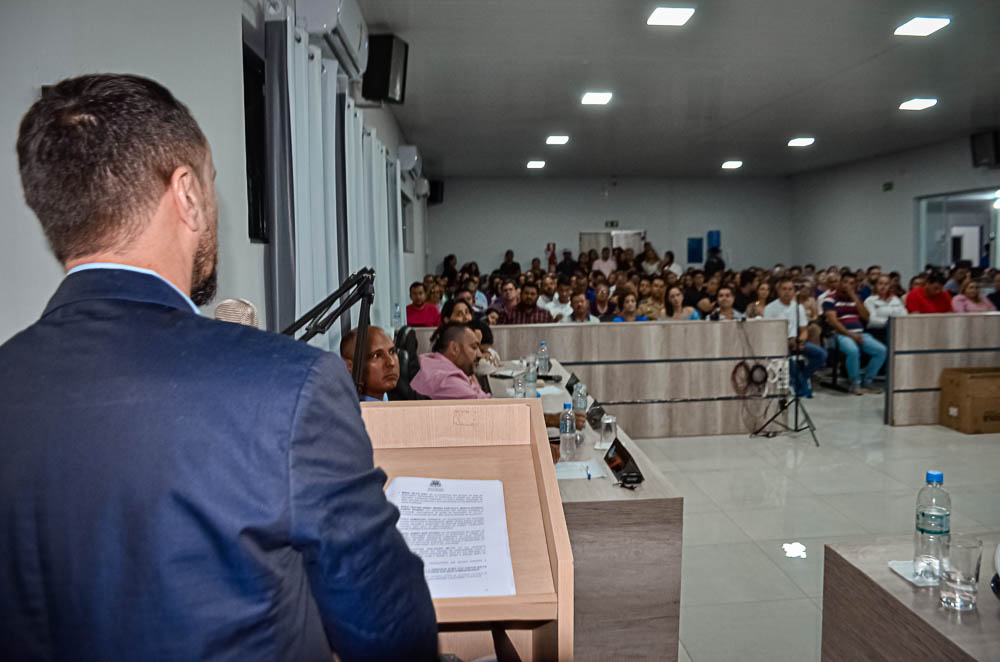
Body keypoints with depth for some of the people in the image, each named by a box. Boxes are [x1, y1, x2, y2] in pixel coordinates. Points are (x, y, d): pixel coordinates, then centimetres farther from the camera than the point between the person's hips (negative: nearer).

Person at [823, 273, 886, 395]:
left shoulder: (856, 299, 21)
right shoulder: (830, 300, 4)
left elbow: (866, 317, 6)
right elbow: (833, 321, -9)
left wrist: (854, 297, 0)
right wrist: (851, 335, -18)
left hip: (860, 334, 6)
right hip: (841, 334, -6)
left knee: (881, 350, -17)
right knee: (853, 350, -37)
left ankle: (867, 381, -2)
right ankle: (855, 383, -16)